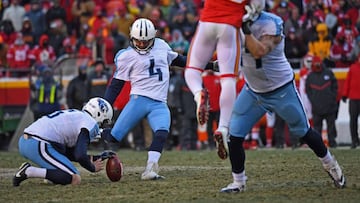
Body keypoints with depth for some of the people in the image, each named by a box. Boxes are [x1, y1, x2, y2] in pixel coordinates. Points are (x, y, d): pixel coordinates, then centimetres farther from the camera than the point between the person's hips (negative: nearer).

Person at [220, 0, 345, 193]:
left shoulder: (270, 25, -25)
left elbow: (259, 52, -39)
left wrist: (245, 29, -43)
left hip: (281, 90, -5)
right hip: (253, 91, 5)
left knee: (303, 132, 10)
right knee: (234, 136, -5)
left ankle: (330, 164, 33)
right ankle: (238, 182, 9)